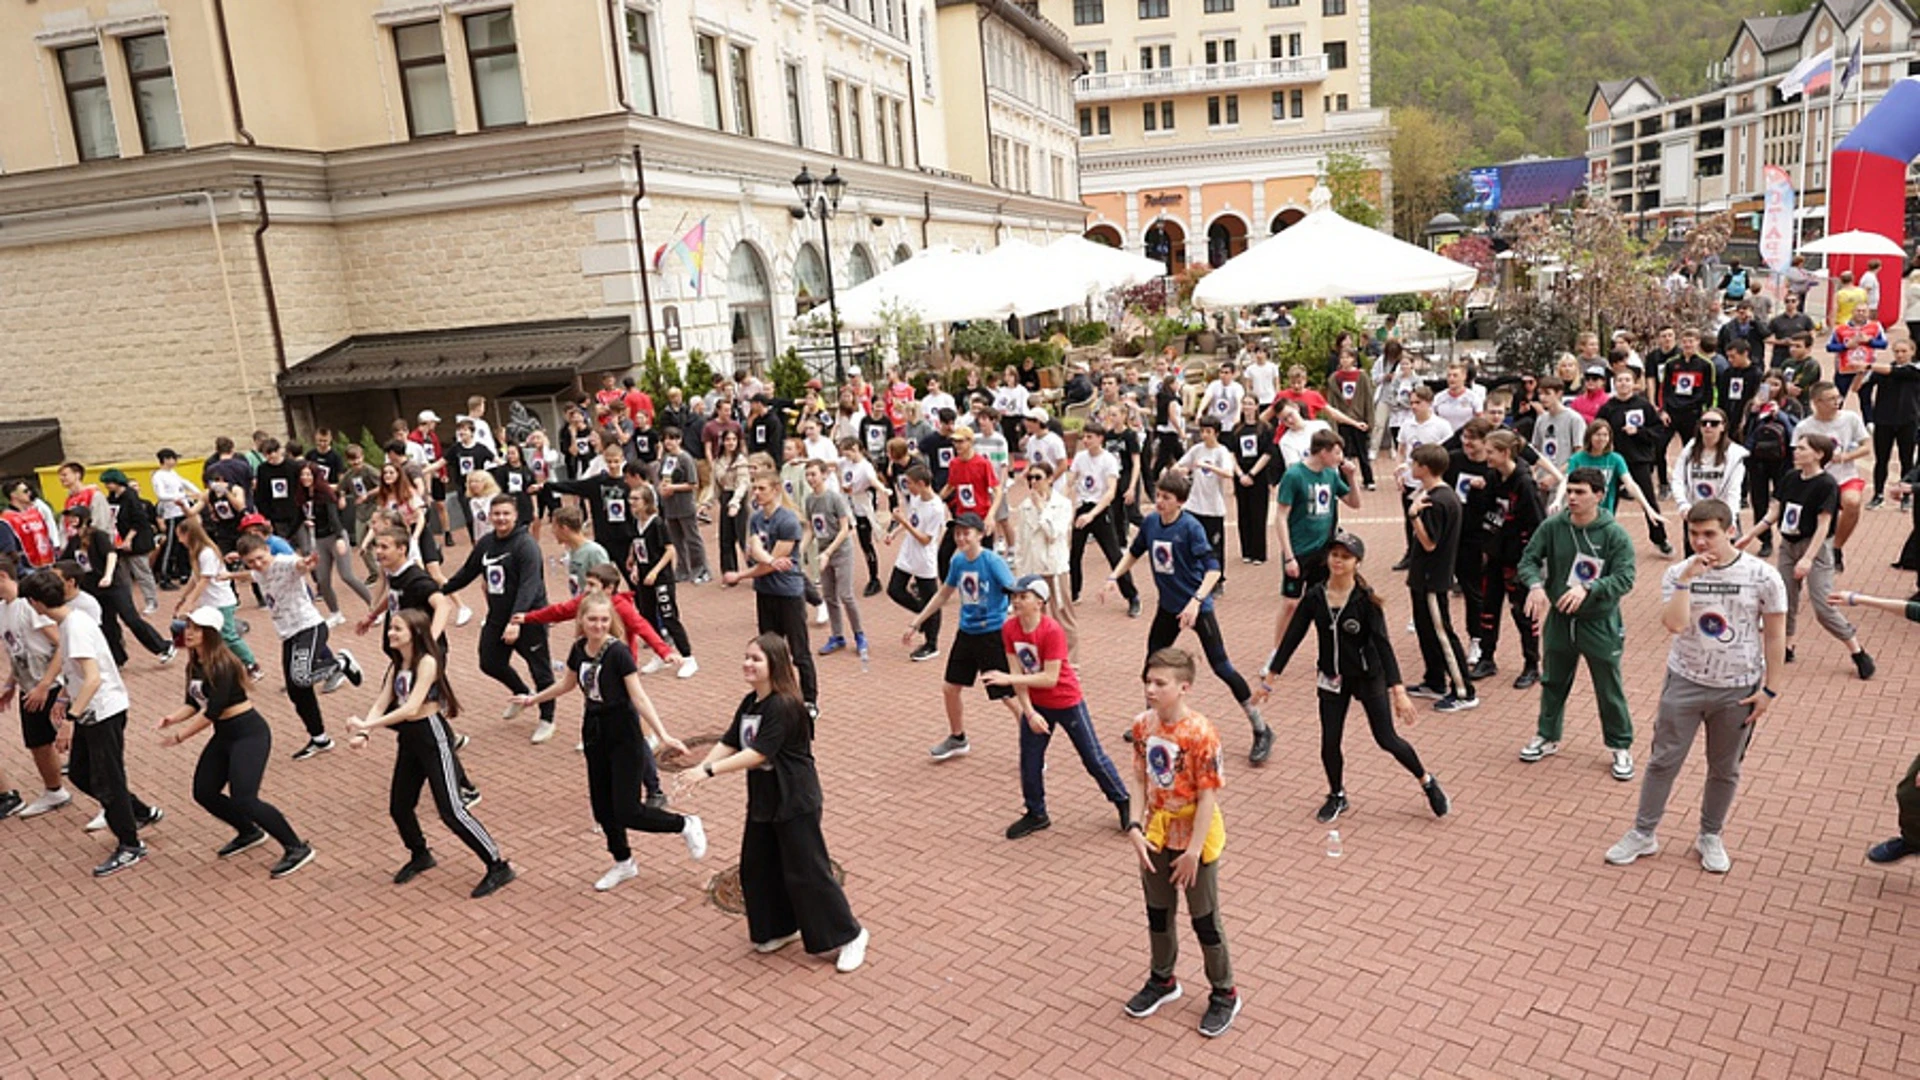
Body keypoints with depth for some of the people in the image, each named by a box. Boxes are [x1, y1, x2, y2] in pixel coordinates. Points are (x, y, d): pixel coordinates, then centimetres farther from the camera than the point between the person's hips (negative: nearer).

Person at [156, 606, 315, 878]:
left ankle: (296, 848, -7)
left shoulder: (221, 664, -19)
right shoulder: (194, 665, 7)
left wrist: (180, 736, -17)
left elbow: (213, 710, -22)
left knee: (243, 799, -17)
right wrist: (173, 717, -7)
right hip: (224, 735, 10)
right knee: (204, 792, 14)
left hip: (249, 733, -9)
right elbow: (194, 703, 12)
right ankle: (249, 833, 36)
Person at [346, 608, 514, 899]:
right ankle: (420, 856, 41)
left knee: (451, 810, -9)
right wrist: (363, 734, -15)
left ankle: (498, 866, -1)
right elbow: (381, 704, 3)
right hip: (408, 739, 8)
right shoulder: (398, 665, 10)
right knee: (399, 807, 14)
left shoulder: (427, 662, -16)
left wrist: (366, 725, -25)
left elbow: (411, 707, -24)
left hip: (432, 736, -8)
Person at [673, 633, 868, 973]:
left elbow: (758, 753, -28)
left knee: (806, 871, -2)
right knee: (758, 868, 15)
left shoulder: (784, 706, -24)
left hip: (795, 802, -9)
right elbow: (728, 743, 1)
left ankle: (848, 935, 13)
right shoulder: (749, 703, 4)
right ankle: (779, 929, 35)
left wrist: (709, 771, -30)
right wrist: (699, 770, -14)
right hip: (762, 800, 9)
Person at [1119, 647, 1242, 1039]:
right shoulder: (1143, 726, -6)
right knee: (1157, 912, 20)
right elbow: (1141, 780, 1)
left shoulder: (1200, 733, -24)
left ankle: (1224, 994, 30)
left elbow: (1208, 794, -20)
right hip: (1157, 834, 6)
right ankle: (1162, 981, 42)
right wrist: (1135, 826, -9)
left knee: (1204, 918, 10)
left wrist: (1194, 850, -19)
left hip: (1194, 837, -5)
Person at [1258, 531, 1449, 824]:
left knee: (1387, 739, 4)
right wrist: (1270, 677, -2)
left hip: (1368, 677, -3)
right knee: (1330, 742, 4)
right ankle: (1337, 797, 29)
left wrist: (1398, 690, -28)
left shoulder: (1366, 599, -18)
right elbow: (1292, 636, -3)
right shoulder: (1315, 596, -9)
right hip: (1332, 678, 3)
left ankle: (1427, 782, 30)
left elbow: (1383, 643, -21)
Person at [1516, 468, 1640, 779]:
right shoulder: (1552, 527, -8)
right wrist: (1535, 585, -25)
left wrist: (1587, 589, -34)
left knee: (1610, 690, 10)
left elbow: (1624, 578, -19)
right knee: (1553, 683, 19)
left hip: (1600, 624, -3)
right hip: (1558, 620, 3)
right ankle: (1547, 737, 37)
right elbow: (1529, 560, -4)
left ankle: (1621, 747, 28)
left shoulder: (1614, 534, -15)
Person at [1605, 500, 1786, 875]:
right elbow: (1674, 624, -20)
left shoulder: (1762, 576, -9)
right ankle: (1644, 833, 18)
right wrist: (1687, 579, -25)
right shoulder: (1678, 573, -6)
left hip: (1738, 690, 0)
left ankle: (1710, 836, 32)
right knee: (1664, 760, 6)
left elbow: (1775, 636, -4)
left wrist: (1770, 689, -5)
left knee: (1725, 769, 14)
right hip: (1685, 684, 1)